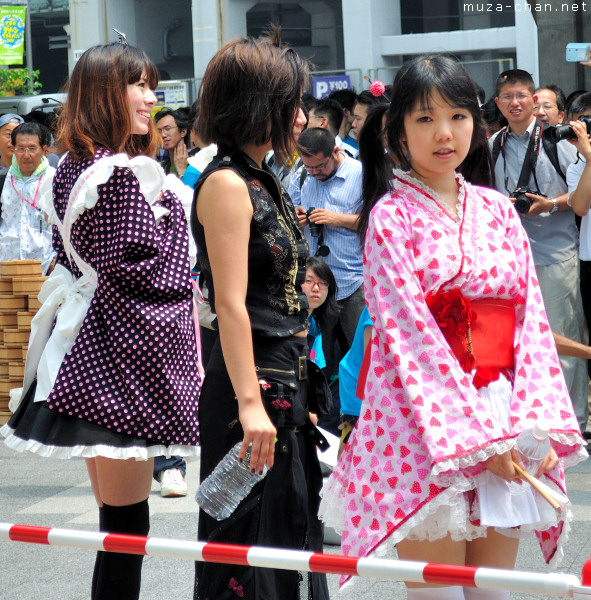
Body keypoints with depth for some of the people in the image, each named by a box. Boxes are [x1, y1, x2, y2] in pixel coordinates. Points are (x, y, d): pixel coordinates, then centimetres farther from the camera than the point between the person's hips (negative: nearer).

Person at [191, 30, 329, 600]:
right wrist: (249, 402, -25)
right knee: (252, 533, -4)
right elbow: (230, 304, -21)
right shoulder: (226, 183, -15)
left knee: (291, 525, 14)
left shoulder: (259, 179, 14)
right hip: (252, 381, -10)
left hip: (285, 379, 10)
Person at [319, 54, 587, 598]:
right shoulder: (391, 218, -3)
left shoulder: (498, 211, 11)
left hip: (503, 422, 5)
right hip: (424, 422, -4)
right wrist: (476, 437, -18)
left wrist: (537, 425, -8)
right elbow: (411, 334, -11)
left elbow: (531, 320, 6)